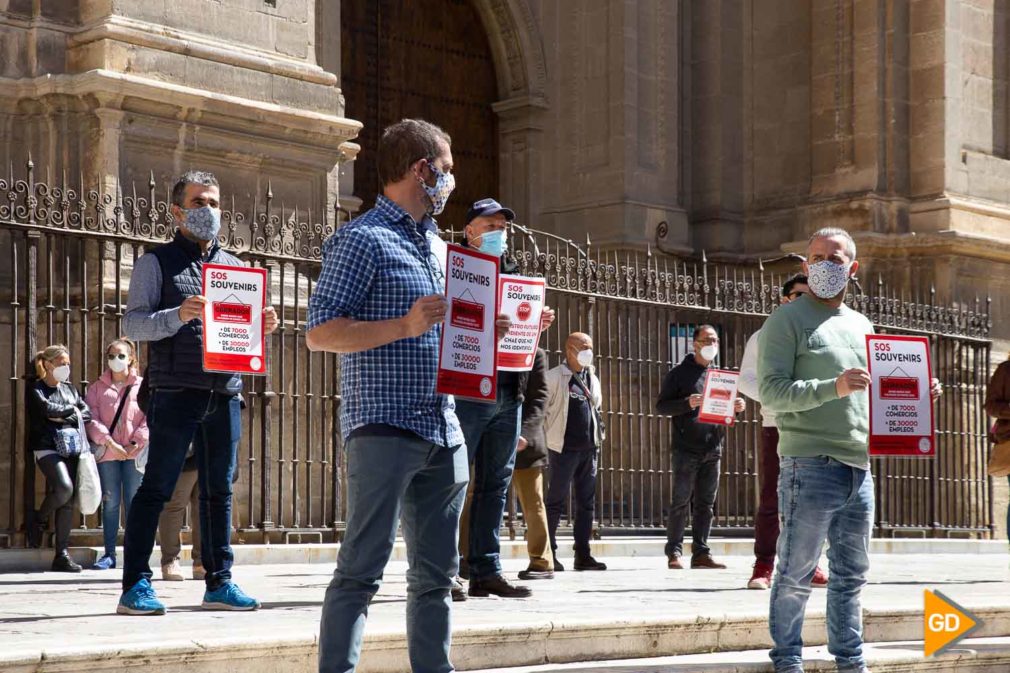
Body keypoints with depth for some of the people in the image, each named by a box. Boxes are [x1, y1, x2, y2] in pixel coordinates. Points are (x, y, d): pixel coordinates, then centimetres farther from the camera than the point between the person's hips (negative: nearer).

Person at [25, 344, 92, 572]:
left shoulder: (70, 389, 21)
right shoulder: (36, 389, 5)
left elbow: (87, 413, 11)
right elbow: (47, 409, -13)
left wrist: (64, 417, -5)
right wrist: (72, 410, 0)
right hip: (47, 447, -5)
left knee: (68, 502, -1)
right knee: (64, 487, -26)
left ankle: (62, 555, 0)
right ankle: (38, 519, 3)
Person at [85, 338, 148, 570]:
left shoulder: (142, 386, 9)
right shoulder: (97, 388, 11)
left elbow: (150, 418, 1)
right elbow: (91, 418, 0)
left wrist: (137, 442, -11)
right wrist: (109, 442, -12)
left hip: (135, 453, -1)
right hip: (107, 453, 1)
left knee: (134, 503, -1)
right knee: (110, 503, 3)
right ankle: (109, 554, 6)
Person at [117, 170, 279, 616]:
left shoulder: (234, 267, 20)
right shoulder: (156, 263, 4)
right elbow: (133, 324, -5)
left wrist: (263, 327, 0)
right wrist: (177, 316, -22)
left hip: (225, 393, 5)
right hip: (175, 392, -5)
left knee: (219, 491, 8)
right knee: (155, 489, -5)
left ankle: (219, 583, 12)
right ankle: (135, 586, -3)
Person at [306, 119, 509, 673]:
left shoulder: (436, 246, 22)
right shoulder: (362, 239, -5)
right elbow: (321, 333, -12)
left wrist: (488, 331, 12)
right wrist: (405, 325, -21)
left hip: (444, 434, 8)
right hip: (384, 428, -8)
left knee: (436, 573, 10)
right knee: (362, 568, -10)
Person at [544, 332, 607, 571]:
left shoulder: (592, 379, 16)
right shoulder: (554, 377, -5)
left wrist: (599, 435, 14)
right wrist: (546, 438, -10)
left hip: (588, 449, 7)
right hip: (564, 449, -7)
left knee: (587, 503, 7)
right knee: (556, 501, -3)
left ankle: (582, 554, 12)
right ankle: (549, 554, 2)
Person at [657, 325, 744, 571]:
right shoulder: (680, 373, -1)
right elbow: (661, 405, -4)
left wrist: (735, 407, 2)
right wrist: (687, 403, -20)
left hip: (713, 449, 6)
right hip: (686, 449, -6)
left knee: (706, 504, 7)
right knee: (681, 503, -3)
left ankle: (701, 553, 11)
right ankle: (674, 553, 1)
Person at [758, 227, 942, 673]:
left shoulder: (860, 325, 19)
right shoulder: (787, 321, -3)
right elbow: (771, 392, -14)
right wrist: (833, 388, -25)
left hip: (859, 468, 7)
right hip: (810, 465, -7)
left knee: (851, 573, 13)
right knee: (796, 574, -1)